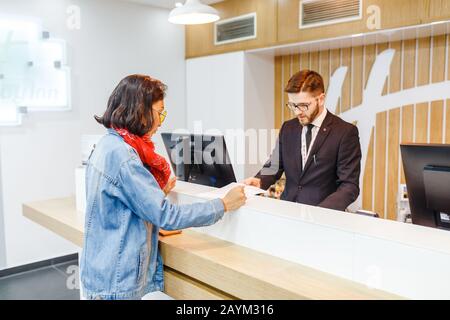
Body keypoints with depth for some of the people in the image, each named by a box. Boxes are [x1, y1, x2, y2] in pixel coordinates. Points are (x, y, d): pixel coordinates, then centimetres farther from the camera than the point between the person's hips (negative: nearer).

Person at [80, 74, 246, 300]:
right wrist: (224, 205, -16)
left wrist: (157, 193, 11)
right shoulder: (122, 155, -24)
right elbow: (167, 216, -24)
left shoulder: (108, 144, 6)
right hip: (117, 283, -9)